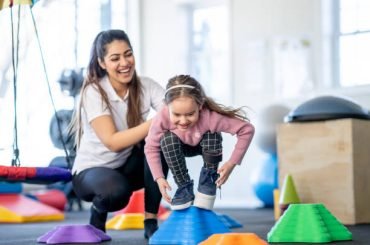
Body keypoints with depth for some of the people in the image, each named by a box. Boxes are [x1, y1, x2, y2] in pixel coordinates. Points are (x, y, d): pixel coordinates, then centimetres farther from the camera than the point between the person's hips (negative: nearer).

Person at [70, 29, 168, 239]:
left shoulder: (146, 86, -9)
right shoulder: (93, 92, -20)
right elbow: (113, 142, -30)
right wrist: (155, 123, -40)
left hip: (128, 167, 4)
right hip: (92, 171, -4)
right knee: (118, 189, -38)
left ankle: (151, 221, -14)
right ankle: (97, 217, 0)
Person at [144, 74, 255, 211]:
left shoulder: (210, 117, -42)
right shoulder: (162, 118, -38)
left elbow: (247, 130, -36)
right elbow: (151, 148, -22)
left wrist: (231, 163, -37)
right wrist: (159, 178, -30)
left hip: (207, 146, -1)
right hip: (182, 147, 1)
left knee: (212, 136, -34)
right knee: (167, 139, -31)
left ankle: (208, 183, -9)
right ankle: (184, 188, -13)